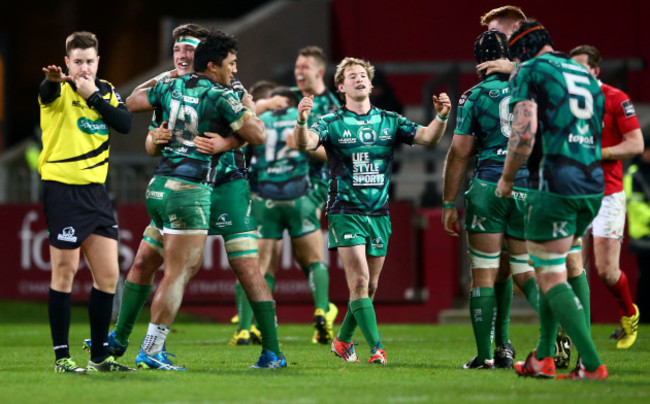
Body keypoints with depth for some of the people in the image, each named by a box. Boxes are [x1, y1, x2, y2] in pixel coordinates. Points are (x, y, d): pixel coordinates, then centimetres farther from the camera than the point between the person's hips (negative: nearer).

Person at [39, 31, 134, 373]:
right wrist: (53, 79, -54)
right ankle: (62, 357, 2)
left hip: (96, 190, 6)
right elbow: (47, 92, -32)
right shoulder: (59, 89, -6)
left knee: (108, 275, 6)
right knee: (65, 272, -4)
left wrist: (93, 96, -12)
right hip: (62, 188, -6)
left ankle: (99, 356, 17)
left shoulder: (106, 91, 11)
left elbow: (126, 124, -5)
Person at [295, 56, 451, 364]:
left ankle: (343, 341, 28)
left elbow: (428, 137, -3)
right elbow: (304, 143, -19)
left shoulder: (389, 121, 7)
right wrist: (301, 121, -41)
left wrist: (441, 117, -23)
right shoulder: (332, 123, -3)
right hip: (345, 211, -4)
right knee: (359, 280, -15)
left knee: (370, 285, 9)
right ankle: (376, 347, -16)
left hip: (379, 212, 4)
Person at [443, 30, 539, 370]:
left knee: (484, 275, 3)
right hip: (530, 187, 3)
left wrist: (449, 204, 5)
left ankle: (485, 355, 2)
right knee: (525, 271, 10)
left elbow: (459, 153, -1)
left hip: (489, 187, -3)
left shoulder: (475, 96, -1)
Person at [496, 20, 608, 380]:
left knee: (551, 277, -2)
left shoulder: (530, 72, 0)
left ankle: (592, 365, -10)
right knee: (550, 269, 20)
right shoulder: (587, 77, 21)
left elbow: (525, 132, -12)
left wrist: (507, 177, 0)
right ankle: (542, 358, 21)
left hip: (556, 185, -7)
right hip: (594, 184, 7)